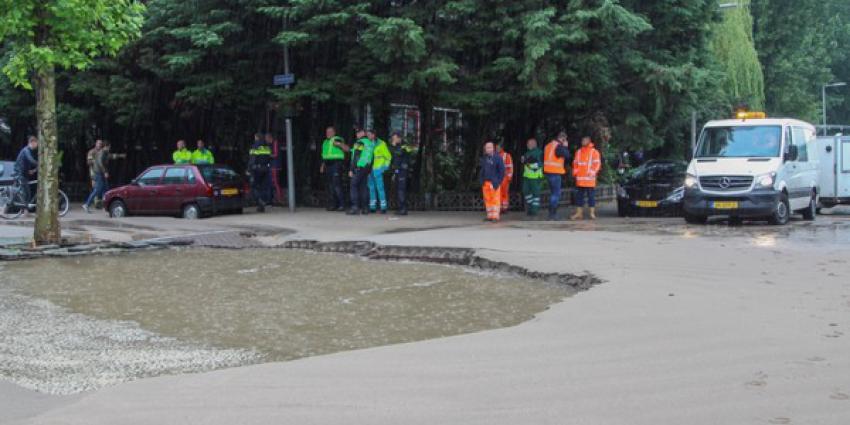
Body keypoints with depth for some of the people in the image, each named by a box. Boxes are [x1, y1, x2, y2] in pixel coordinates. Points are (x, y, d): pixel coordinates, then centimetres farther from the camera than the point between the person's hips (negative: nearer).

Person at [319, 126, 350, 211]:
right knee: (330, 186, 7)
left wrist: (340, 144, -26)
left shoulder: (337, 140, -4)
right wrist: (322, 166, 20)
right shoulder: (325, 142, 20)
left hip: (336, 165, -8)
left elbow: (347, 149, -12)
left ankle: (342, 205, -11)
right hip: (328, 165, 8)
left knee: (336, 186, -13)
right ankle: (332, 205, 12)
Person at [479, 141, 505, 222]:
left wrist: (498, 182, -13)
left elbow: (502, 171, -7)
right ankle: (490, 216, 16)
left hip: (494, 183, -6)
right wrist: (481, 180, 11)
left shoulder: (497, 158, -5)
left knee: (495, 199, -6)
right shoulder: (484, 158, 13)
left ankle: (495, 216, -3)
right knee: (487, 199, 8)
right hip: (485, 182, 6)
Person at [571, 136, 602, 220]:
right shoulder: (578, 152, 16)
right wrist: (575, 172, 7)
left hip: (589, 178, -5)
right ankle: (579, 213, 11)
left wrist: (592, 172, -14)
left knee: (591, 195, -3)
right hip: (580, 178, 5)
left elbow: (597, 163, -3)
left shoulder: (594, 152, 1)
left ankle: (592, 213, 1)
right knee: (579, 196, 6)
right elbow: (575, 163, 20)